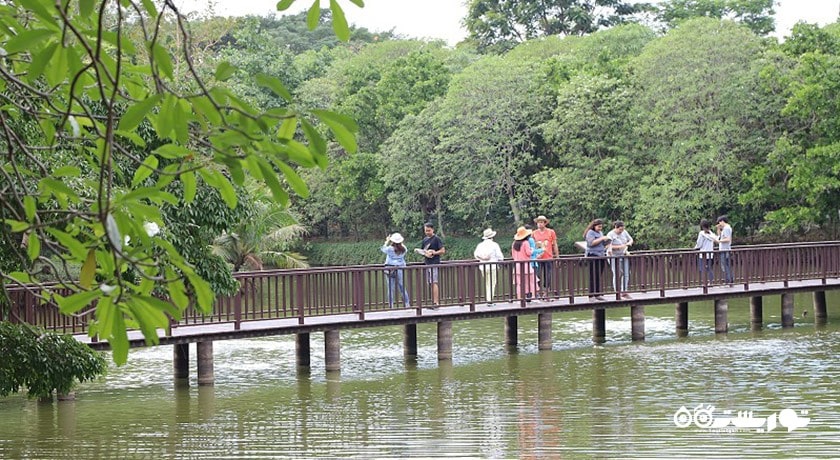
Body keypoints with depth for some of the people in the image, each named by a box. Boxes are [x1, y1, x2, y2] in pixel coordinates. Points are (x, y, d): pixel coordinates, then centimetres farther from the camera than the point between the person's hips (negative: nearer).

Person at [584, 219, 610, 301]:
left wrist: (606, 241, 7)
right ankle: (591, 296, -10)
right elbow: (591, 243, -18)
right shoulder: (590, 232, -4)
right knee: (593, 277, -9)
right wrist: (601, 239, -17)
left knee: (599, 276, 7)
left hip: (601, 256, 8)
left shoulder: (600, 233, 21)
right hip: (593, 256, -8)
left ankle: (598, 294, 10)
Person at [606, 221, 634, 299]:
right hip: (614, 257, -6)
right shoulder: (610, 235, -13)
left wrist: (629, 243, -9)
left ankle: (624, 292, 7)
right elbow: (610, 246, -22)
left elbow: (631, 239, 14)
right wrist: (620, 246, -31)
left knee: (626, 274, 0)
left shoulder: (624, 232, 4)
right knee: (617, 275, -6)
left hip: (623, 256, 6)